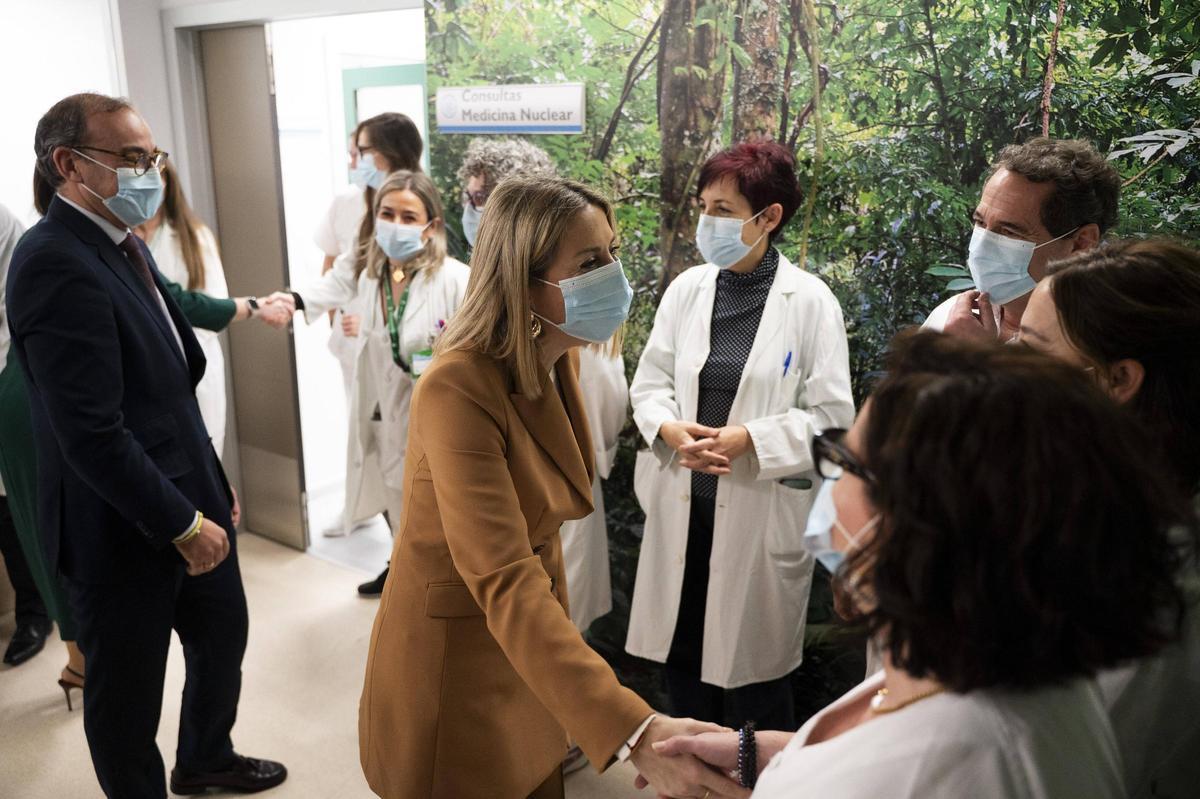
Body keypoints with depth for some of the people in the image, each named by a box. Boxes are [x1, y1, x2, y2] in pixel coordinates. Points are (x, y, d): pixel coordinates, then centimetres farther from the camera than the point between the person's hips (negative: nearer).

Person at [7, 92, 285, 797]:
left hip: (189, 502, 10)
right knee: (128, 691, 12)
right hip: (125, 531, -10)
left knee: (224, 634, 26)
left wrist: (210, 476, 15)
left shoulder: (124, 245, 8)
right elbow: (92, 433, -26)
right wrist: (183, 524, -20)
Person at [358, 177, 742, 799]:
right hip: (452, 668, -7)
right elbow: (503, 583, -37)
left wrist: (559, 646, 10)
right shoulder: (458, 389, -28)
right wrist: (631, 731, -46)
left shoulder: (554, 367, -3)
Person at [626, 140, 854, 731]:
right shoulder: (687, 289, 2)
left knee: (751, 665, 11)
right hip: (682, 505, 4)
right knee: (681, 658, 16)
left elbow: (832, 415, -9)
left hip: (762, 511, -4)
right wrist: (672, 429, -13)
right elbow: (649, 383, 7)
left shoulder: (810, 301, -9)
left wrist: (747, 439, -20)